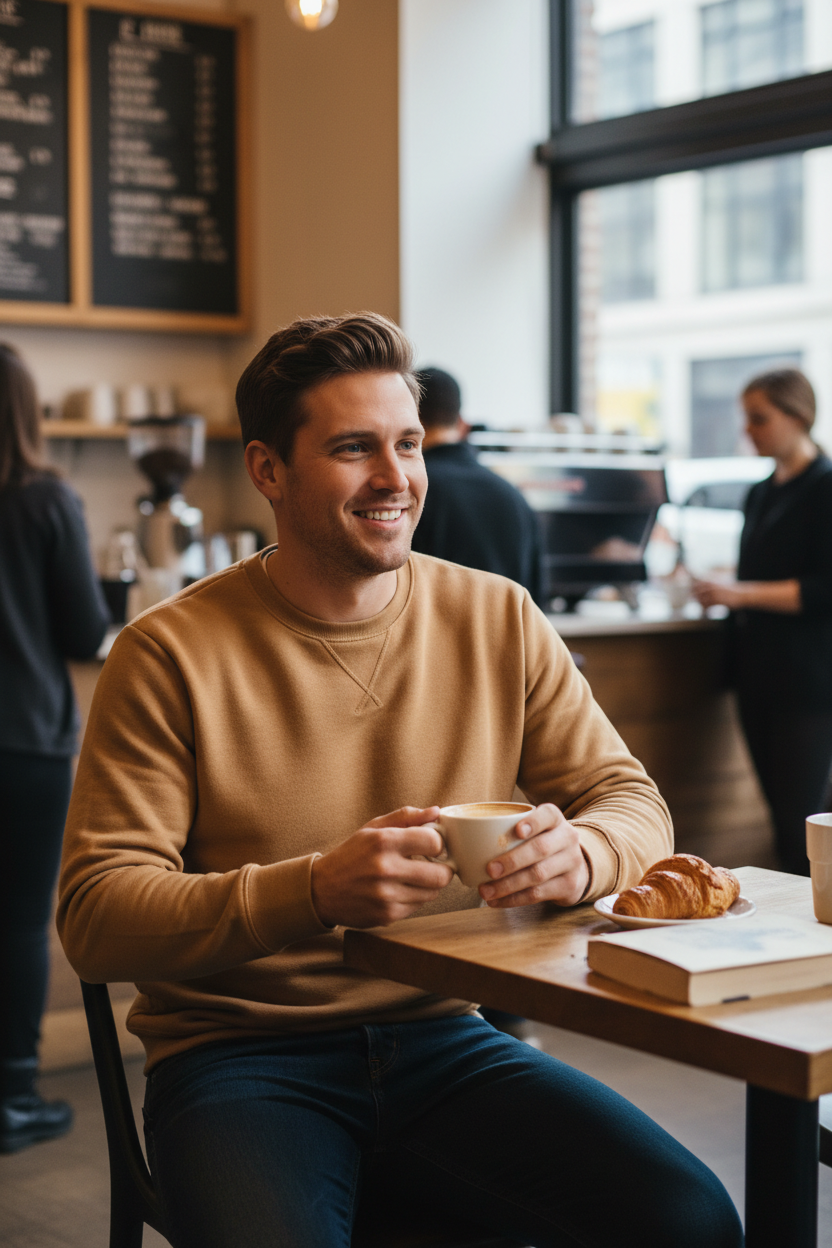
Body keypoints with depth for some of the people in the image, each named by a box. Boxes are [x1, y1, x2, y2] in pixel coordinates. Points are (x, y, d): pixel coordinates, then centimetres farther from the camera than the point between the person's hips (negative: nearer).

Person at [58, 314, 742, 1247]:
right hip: (241, 1056, -3)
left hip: (439, 1040, 3)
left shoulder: (499, 621, 5)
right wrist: (315, 890, -28)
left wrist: (577, 853, -18)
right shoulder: (170, 654, -7)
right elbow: (96, 916, -12)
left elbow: (632, 801, 7)